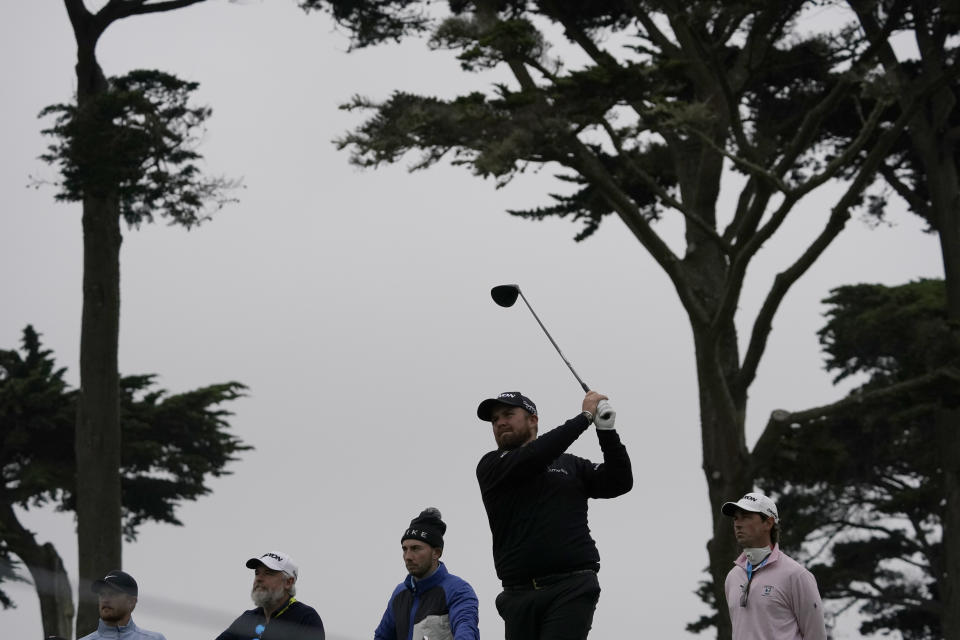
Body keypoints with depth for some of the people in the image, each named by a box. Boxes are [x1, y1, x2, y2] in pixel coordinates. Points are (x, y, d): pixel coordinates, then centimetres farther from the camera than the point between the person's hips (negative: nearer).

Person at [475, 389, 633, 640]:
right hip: (519, 594, 1)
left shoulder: (571, 465, 18)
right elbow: (529, 459, -6)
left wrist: (606, 431, -3)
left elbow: (620, 483, 10)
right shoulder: (490, 467, 11)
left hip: (571, 589, -1)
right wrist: (585, 417, -2)